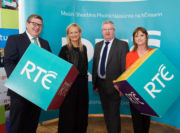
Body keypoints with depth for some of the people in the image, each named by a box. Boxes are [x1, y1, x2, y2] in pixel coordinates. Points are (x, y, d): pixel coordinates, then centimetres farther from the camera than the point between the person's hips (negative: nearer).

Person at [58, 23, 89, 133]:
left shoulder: (83, 48, 10)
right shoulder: (65, 49, -5)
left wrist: (85, 76, 10)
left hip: (82, 84, 5)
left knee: (81, 111, 13)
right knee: (68, 112, 4)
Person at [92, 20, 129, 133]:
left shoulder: (122, 45, -7)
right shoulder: (98, 45, 11)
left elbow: (125, 66, -11)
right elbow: (95, 64, 11)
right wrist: (94, 83, 9)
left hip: (114, 85, -6)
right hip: (101, 84, 6)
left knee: (114, 114, 2)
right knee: (106, 113, 19)